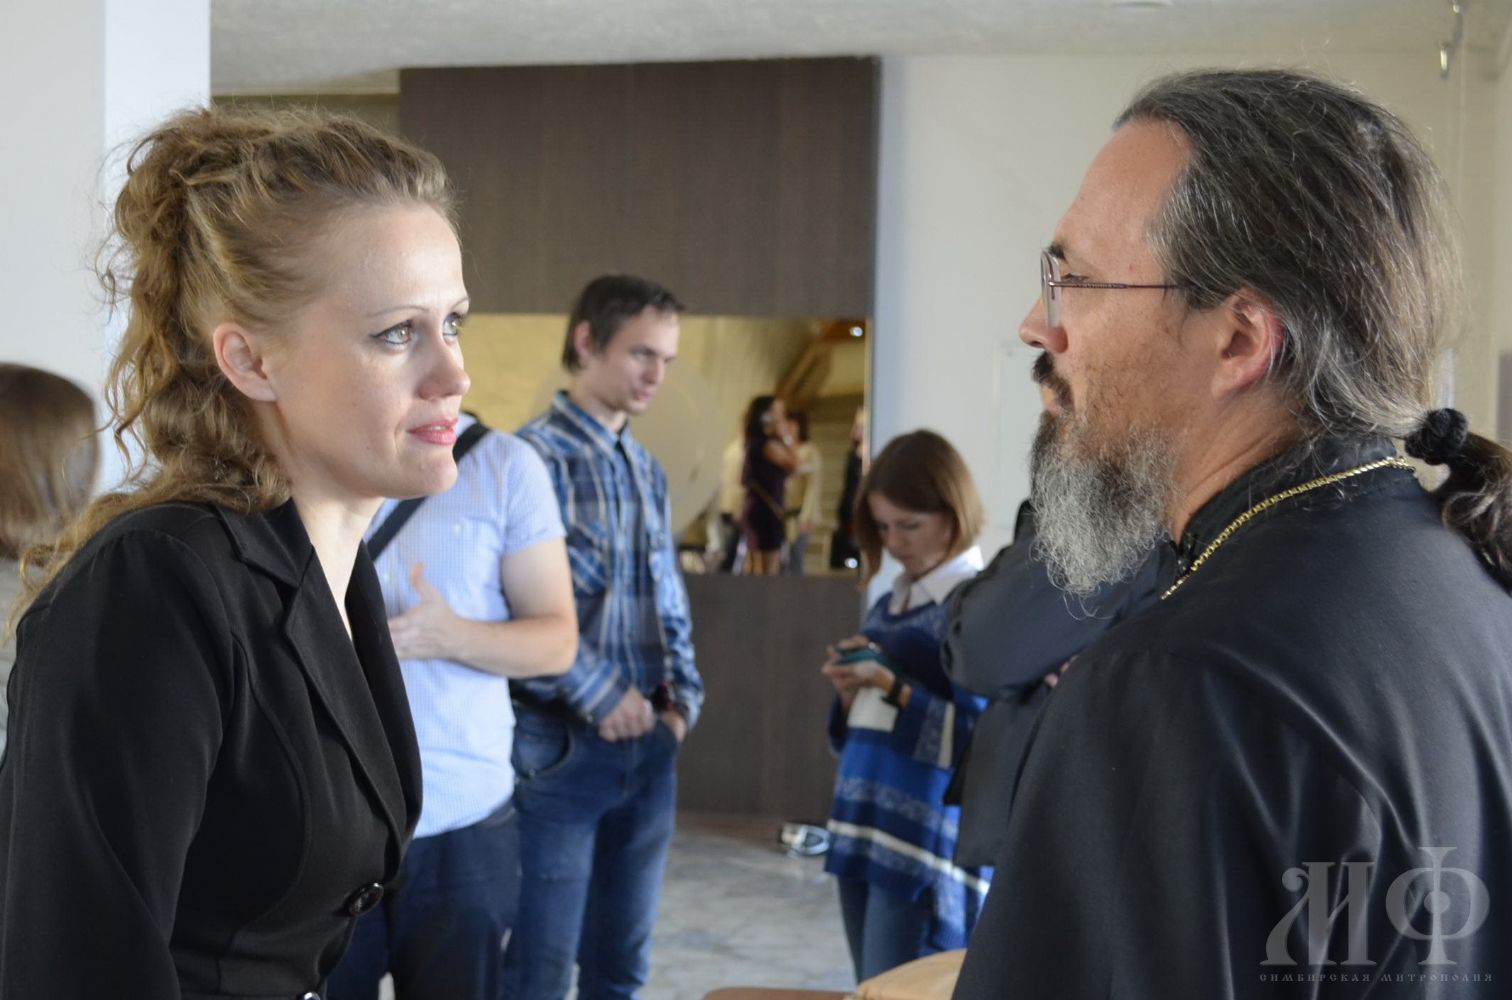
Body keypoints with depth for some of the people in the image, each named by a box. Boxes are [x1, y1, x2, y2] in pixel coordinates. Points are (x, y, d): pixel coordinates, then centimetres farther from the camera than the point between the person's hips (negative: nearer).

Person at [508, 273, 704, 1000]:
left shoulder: (646, 469, 13)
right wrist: (598, 696, -16)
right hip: (561, 742, -7)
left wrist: (682, 695, 5)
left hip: (648, 743, 7)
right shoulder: (534, 455, -11)